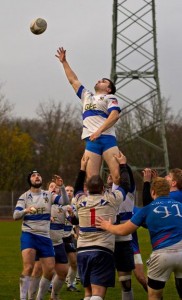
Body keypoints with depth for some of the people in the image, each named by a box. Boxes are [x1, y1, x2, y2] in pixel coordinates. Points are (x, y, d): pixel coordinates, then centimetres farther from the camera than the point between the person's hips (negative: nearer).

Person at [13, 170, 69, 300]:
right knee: (28, 267, -22)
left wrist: (62, 187, -19)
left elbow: (65, 202, -5)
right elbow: (15, 215, -7)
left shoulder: (48, 195, 8)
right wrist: (25, 210, -27)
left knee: (50, 271, 1)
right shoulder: (24, 197, 2)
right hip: (29, 235, -3)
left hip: (45, 237, 4)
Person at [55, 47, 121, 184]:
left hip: (107, 138, -5)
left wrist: (99, 131, -16)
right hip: (91, 141, 5)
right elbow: (73, 80, 36)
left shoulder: (110, 98, 11)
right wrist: (64, 62, 36)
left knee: (118, 176, -18)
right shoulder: (87, 96, 29)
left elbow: (115, 115, -7)